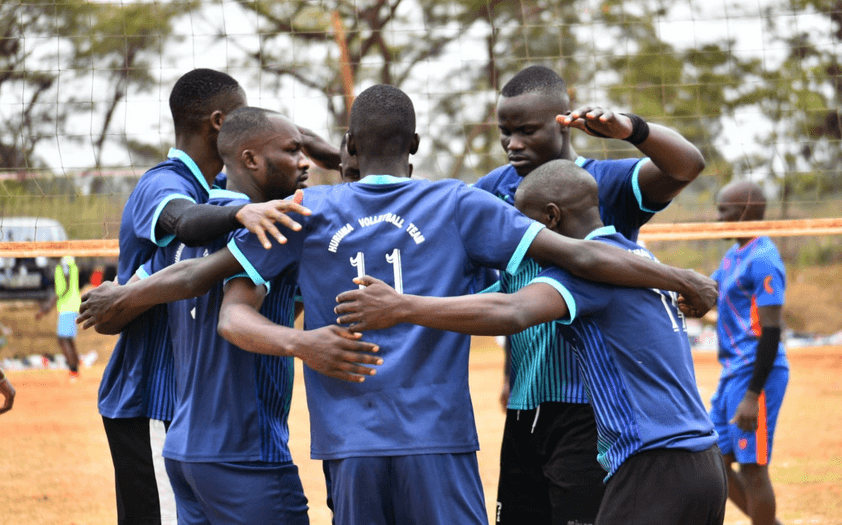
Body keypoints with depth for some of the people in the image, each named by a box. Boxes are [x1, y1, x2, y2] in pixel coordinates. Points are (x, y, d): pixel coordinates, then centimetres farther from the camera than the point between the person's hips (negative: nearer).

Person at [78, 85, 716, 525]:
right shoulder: (459, 206, 5)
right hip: (438, 444, -2)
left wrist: (118, 298, 28)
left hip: (352, 449, 2)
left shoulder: (307, 211, 8)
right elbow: (579, 255, 1)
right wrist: (684, 280, 8)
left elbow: (197, 274, 12)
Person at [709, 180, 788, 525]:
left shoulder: (763, 260, -15)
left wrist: (753, 395, -22)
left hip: (756, 374, -10)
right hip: (733, 373, 10)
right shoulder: (734, 255, 15)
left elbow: (771, 332, -19)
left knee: (752, 468, -6)